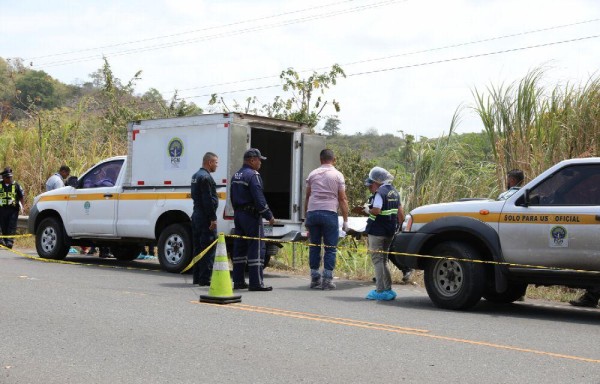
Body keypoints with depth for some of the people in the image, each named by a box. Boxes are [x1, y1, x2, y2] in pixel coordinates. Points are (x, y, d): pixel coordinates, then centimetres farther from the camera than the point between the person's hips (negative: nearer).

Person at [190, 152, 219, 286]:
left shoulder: (196, 176, 17)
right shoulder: (206, 177, -16)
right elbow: (208, 200, -20)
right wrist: (213, 218, -19)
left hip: (197, 215, 10)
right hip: (205, 217, -10)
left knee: (198, 248, 14)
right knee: (209, 249, -6)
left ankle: (197, 277, 19)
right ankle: (204, 279, -6)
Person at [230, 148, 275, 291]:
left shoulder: (236, 176, 16)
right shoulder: (253, 175, -13)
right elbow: (259, 198, -19)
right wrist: (269, 215, -14)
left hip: (238, 215, 9)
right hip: (251, 215, -9)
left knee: (239, 248, 11)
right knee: (256, 248, -7)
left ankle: (238, 281, 15)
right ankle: (256, 283, -8)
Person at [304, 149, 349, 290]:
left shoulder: (312, 174, 11)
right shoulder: (337, 175, 2)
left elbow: (307, 197, 14)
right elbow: (342, 199, -1)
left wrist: (306, 217, 21)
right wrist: (345, 220, 3)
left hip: (312, 212, 3)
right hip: (329, 213, -3)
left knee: (314, 246, 9)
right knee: (330, 248, 2)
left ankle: (315, 278, 11)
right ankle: (327, 280, -1)